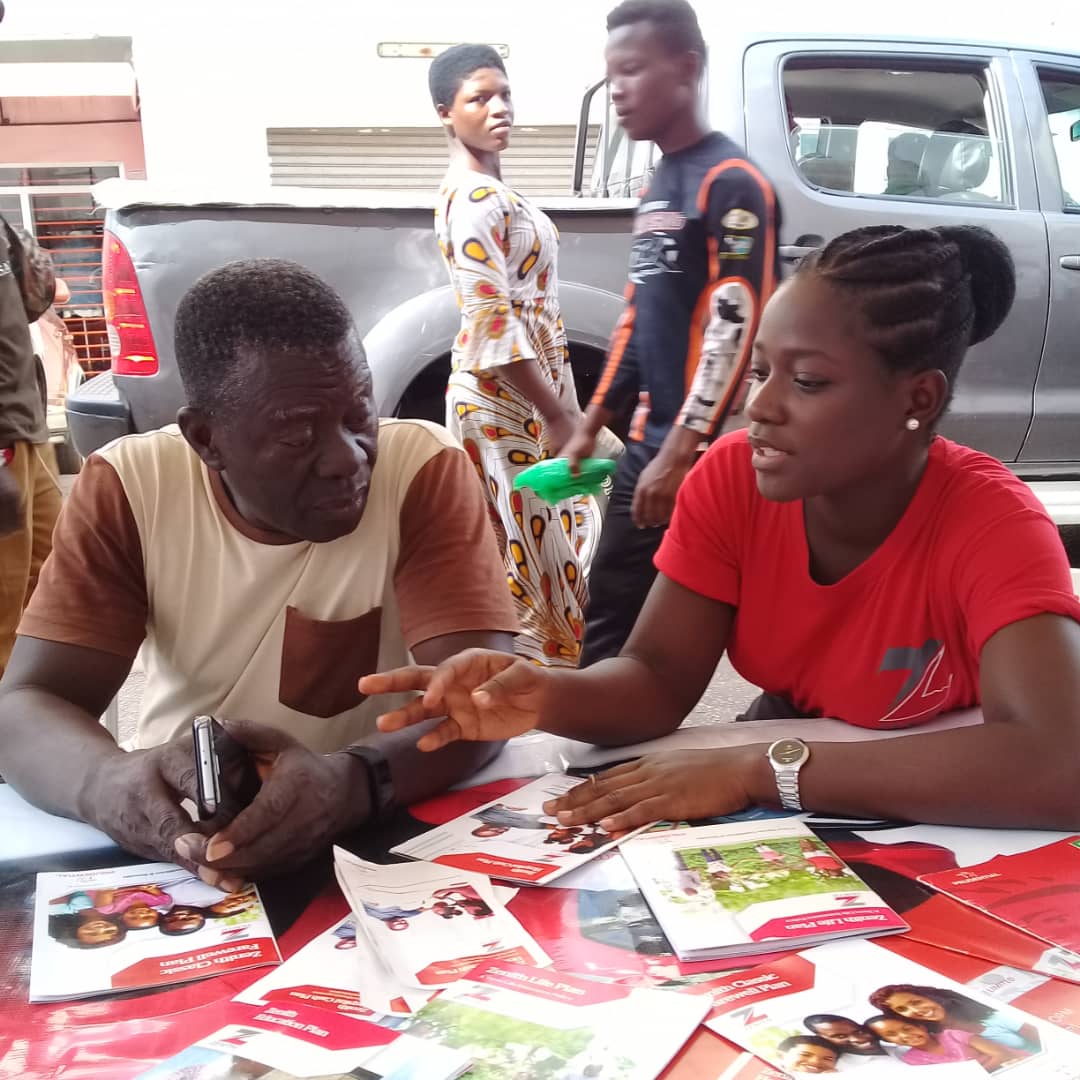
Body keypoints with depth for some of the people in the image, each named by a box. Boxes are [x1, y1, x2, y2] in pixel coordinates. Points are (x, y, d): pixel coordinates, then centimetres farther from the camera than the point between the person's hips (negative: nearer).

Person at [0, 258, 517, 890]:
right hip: (175, 844, 2)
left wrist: (354, 782, -42)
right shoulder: (129, 486, -8)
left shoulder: (424, 470, -13)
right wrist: (110, 781, -35)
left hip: (377, 841, -2)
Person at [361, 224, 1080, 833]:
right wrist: (548, 698, -35)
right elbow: (657, 681, -13)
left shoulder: (993, 524, -23)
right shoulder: (733, 478, -12)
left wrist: (757, 770, -37)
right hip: (790, 833, 3)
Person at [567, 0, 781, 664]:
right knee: (610, 621, 13)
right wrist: (591, 427, 19)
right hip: (650, 445, 9)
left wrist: (680, 453, -21)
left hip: (712, 454, -9)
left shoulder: (731, 183, -11)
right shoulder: (656, 188, 17)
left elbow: (736, 329, -18)